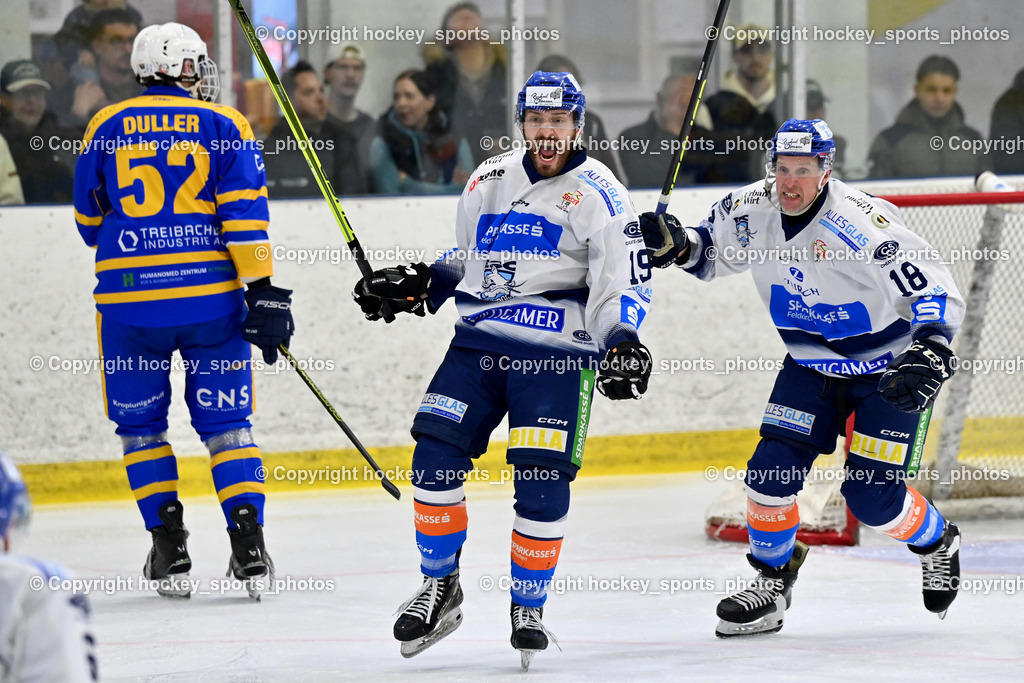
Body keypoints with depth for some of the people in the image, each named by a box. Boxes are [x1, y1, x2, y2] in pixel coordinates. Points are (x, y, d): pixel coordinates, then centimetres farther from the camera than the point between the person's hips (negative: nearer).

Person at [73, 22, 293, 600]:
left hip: (129, 296, 0)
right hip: (211, 295, 0)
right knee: (226, 421, 7)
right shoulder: (224, 125, 3)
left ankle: (170, 551, 5)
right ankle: (250, 548, -3)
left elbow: (89, 221, 17)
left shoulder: (107, 128, 8)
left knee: (141, 424, 12)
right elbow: (245, 213, -6)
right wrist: (263, 292, -6)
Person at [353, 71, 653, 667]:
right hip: (478, 342, 5)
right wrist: (415, 287, 11)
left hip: (556, 355, -5)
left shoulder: (599, 194, -3)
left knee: (542, 483, -10)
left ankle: (529, 606, 8)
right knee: (436, 457, -7)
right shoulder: (489, 181, 13)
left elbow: (625, 279, -8)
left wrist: (622, 343, -24)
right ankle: (440, 589, 10)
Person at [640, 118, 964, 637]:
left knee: (872, 496, -8)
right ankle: (771, 581, 14)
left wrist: (928, 356, -44)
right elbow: (711, 253, 11)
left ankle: (937, 544, 24)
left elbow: (935, 291, -30)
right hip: (811, 363, 6)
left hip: (888, 368, -5)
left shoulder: (863, 223, -30)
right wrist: (676, 244, -11)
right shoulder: (751, 211, -11)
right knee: (772, 471, -7)